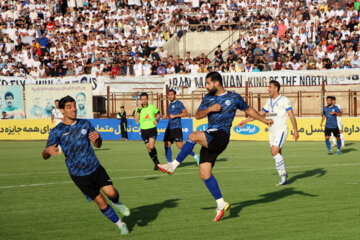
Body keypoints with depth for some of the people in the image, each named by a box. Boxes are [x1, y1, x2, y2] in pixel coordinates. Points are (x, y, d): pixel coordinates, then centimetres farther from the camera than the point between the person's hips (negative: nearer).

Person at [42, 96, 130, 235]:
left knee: (110, 192, -14)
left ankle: (116, 202, 24)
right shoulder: (57, 132, -9)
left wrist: (97, 137, -18)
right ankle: (120, 224, 18)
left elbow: (98, 144, 8)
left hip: (95, 167, 3)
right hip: (78, 174, -2)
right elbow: (45, 156, -13)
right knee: (100, 201, -3)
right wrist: (48, 151, -39)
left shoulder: (85, 124, 1)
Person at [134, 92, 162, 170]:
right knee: (149, 149, 4)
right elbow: (136, 120, -12)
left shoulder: (152, 107, 2)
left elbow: (158, 114, 18)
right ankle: (156, 163, 19)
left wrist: (157, 120, -3)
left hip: (152, 129, -2)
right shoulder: (138, 109, 1)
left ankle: (156, 161, -2)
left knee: (151, 147, -20)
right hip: (144, 130, 2)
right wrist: (139, 109, -17)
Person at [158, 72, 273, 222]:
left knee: (193, 136, -33)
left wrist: (264, 120, 24)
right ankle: (221, 204, 10)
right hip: (209, 139, 7)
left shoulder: (234, 97, 5)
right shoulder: (208, 98, 17)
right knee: (204, 174, 0)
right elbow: (197, 115, 12)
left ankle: (173, 166, -27)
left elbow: (248, 110, 21)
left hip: (221, 136, -7)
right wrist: (209, 109, -6)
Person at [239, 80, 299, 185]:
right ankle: (284, 180, 7)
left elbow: (291, 115, -10)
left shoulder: (284, 100, -7)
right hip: (272, 131, 7)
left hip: (281, 130, -7)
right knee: (278, 155, 4)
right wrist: (246, 121, 20)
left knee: (274, 152, -21)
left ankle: (283, 174, -9)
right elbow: (261, 113, 22)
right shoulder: (269, 101, 14)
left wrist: (295, 130, -17)